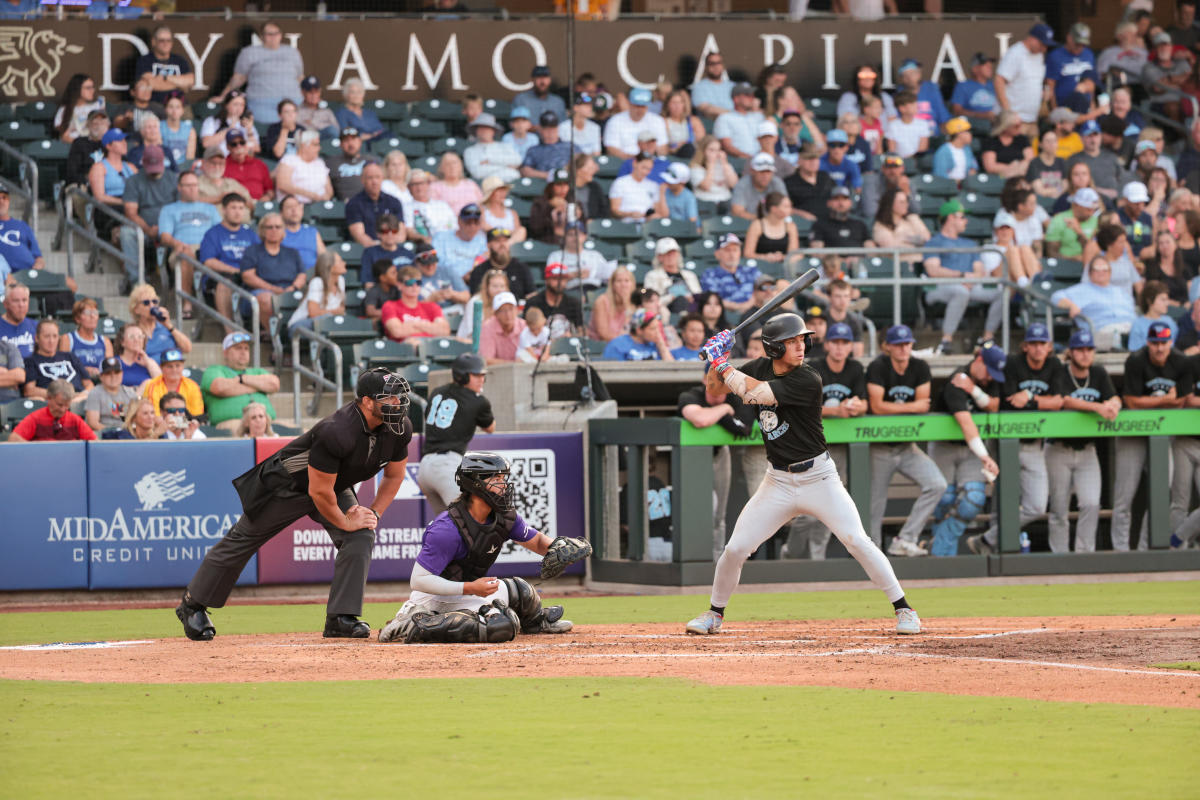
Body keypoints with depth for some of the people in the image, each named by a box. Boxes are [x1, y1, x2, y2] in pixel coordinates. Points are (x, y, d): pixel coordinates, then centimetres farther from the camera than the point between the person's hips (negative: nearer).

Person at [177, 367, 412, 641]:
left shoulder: (399, 429, -17)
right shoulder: (337, 432, -40)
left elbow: (394, 475, 2)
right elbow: (319, 492, -33)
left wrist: (374, 513, -8)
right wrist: (345, 522, -20)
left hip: (336, 488, 6)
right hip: (288, 484, -6)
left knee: (361, 536, -15)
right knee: (242, 540, 6)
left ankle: (341, 618, -9)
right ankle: (192, 604, 22)